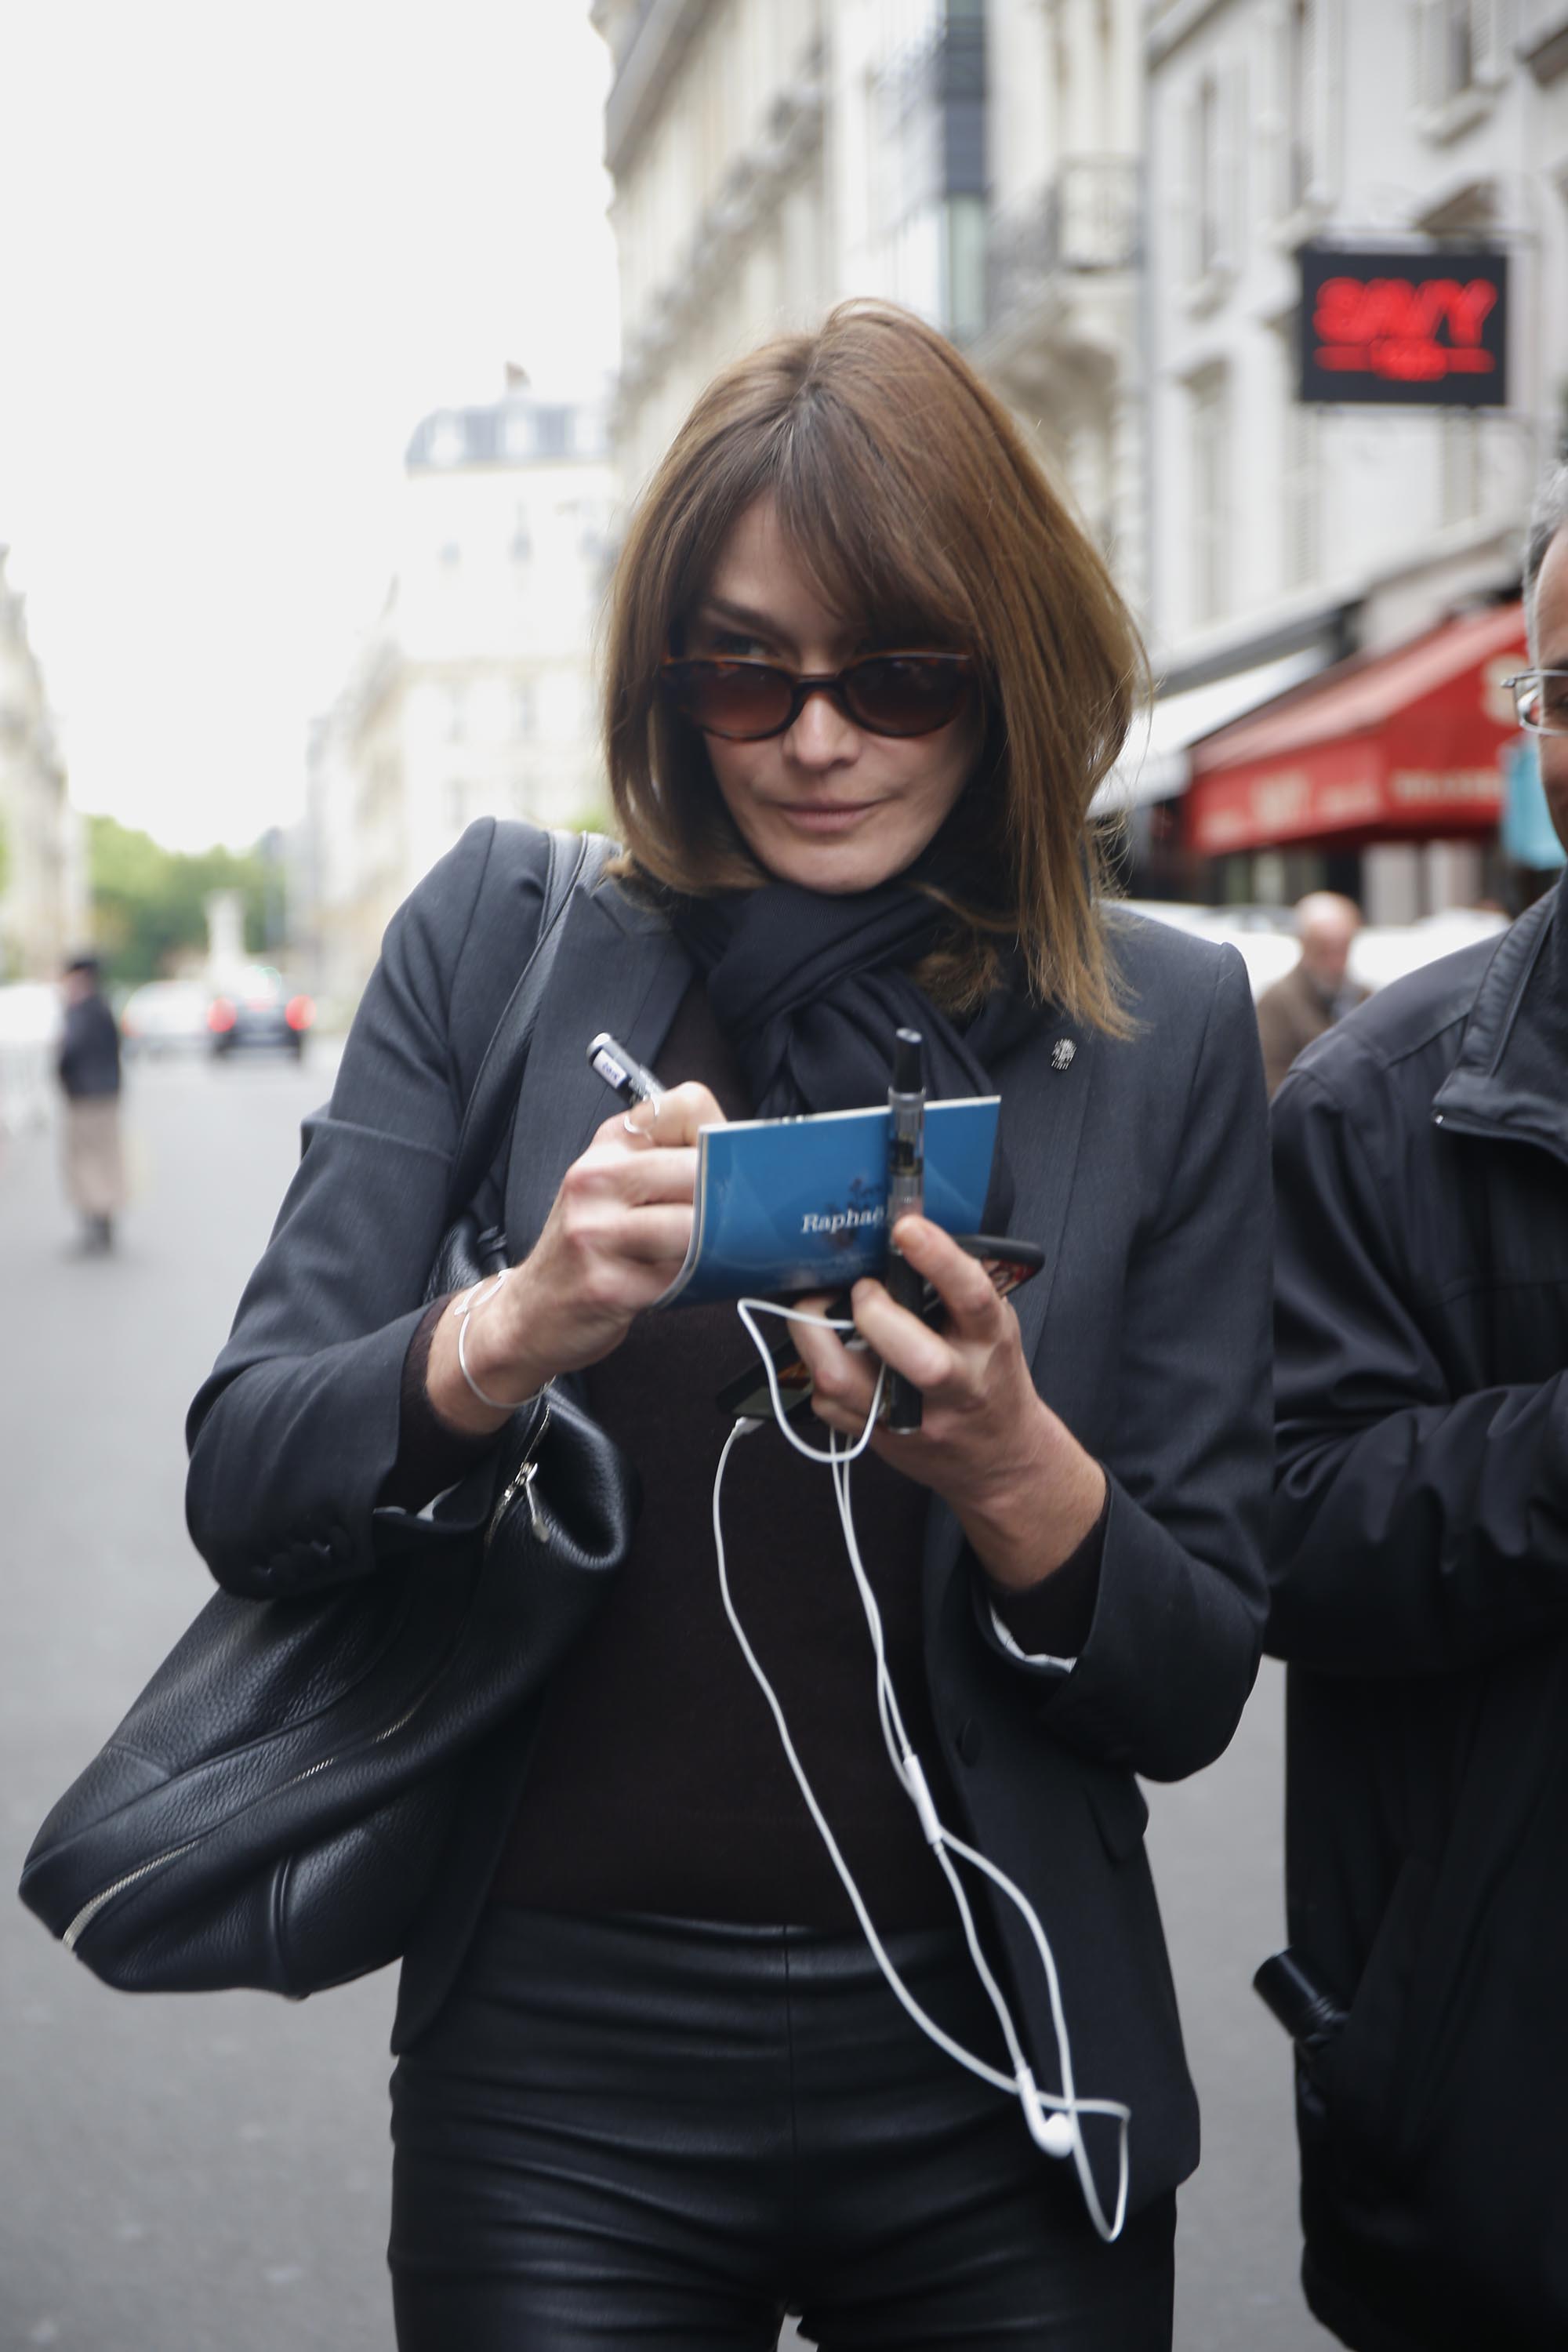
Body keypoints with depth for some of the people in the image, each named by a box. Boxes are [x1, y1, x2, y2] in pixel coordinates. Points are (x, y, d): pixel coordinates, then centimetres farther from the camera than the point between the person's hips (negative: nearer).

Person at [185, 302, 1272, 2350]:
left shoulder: (1164, 1028, -3)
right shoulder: (497, 939, -2)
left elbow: (1190, 1692, -2)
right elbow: (242, 1497, -6)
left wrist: (1011, 1463, -22)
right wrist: (515, 1329, -25)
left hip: (995, 2096, 1)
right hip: (559, 2069, 0)